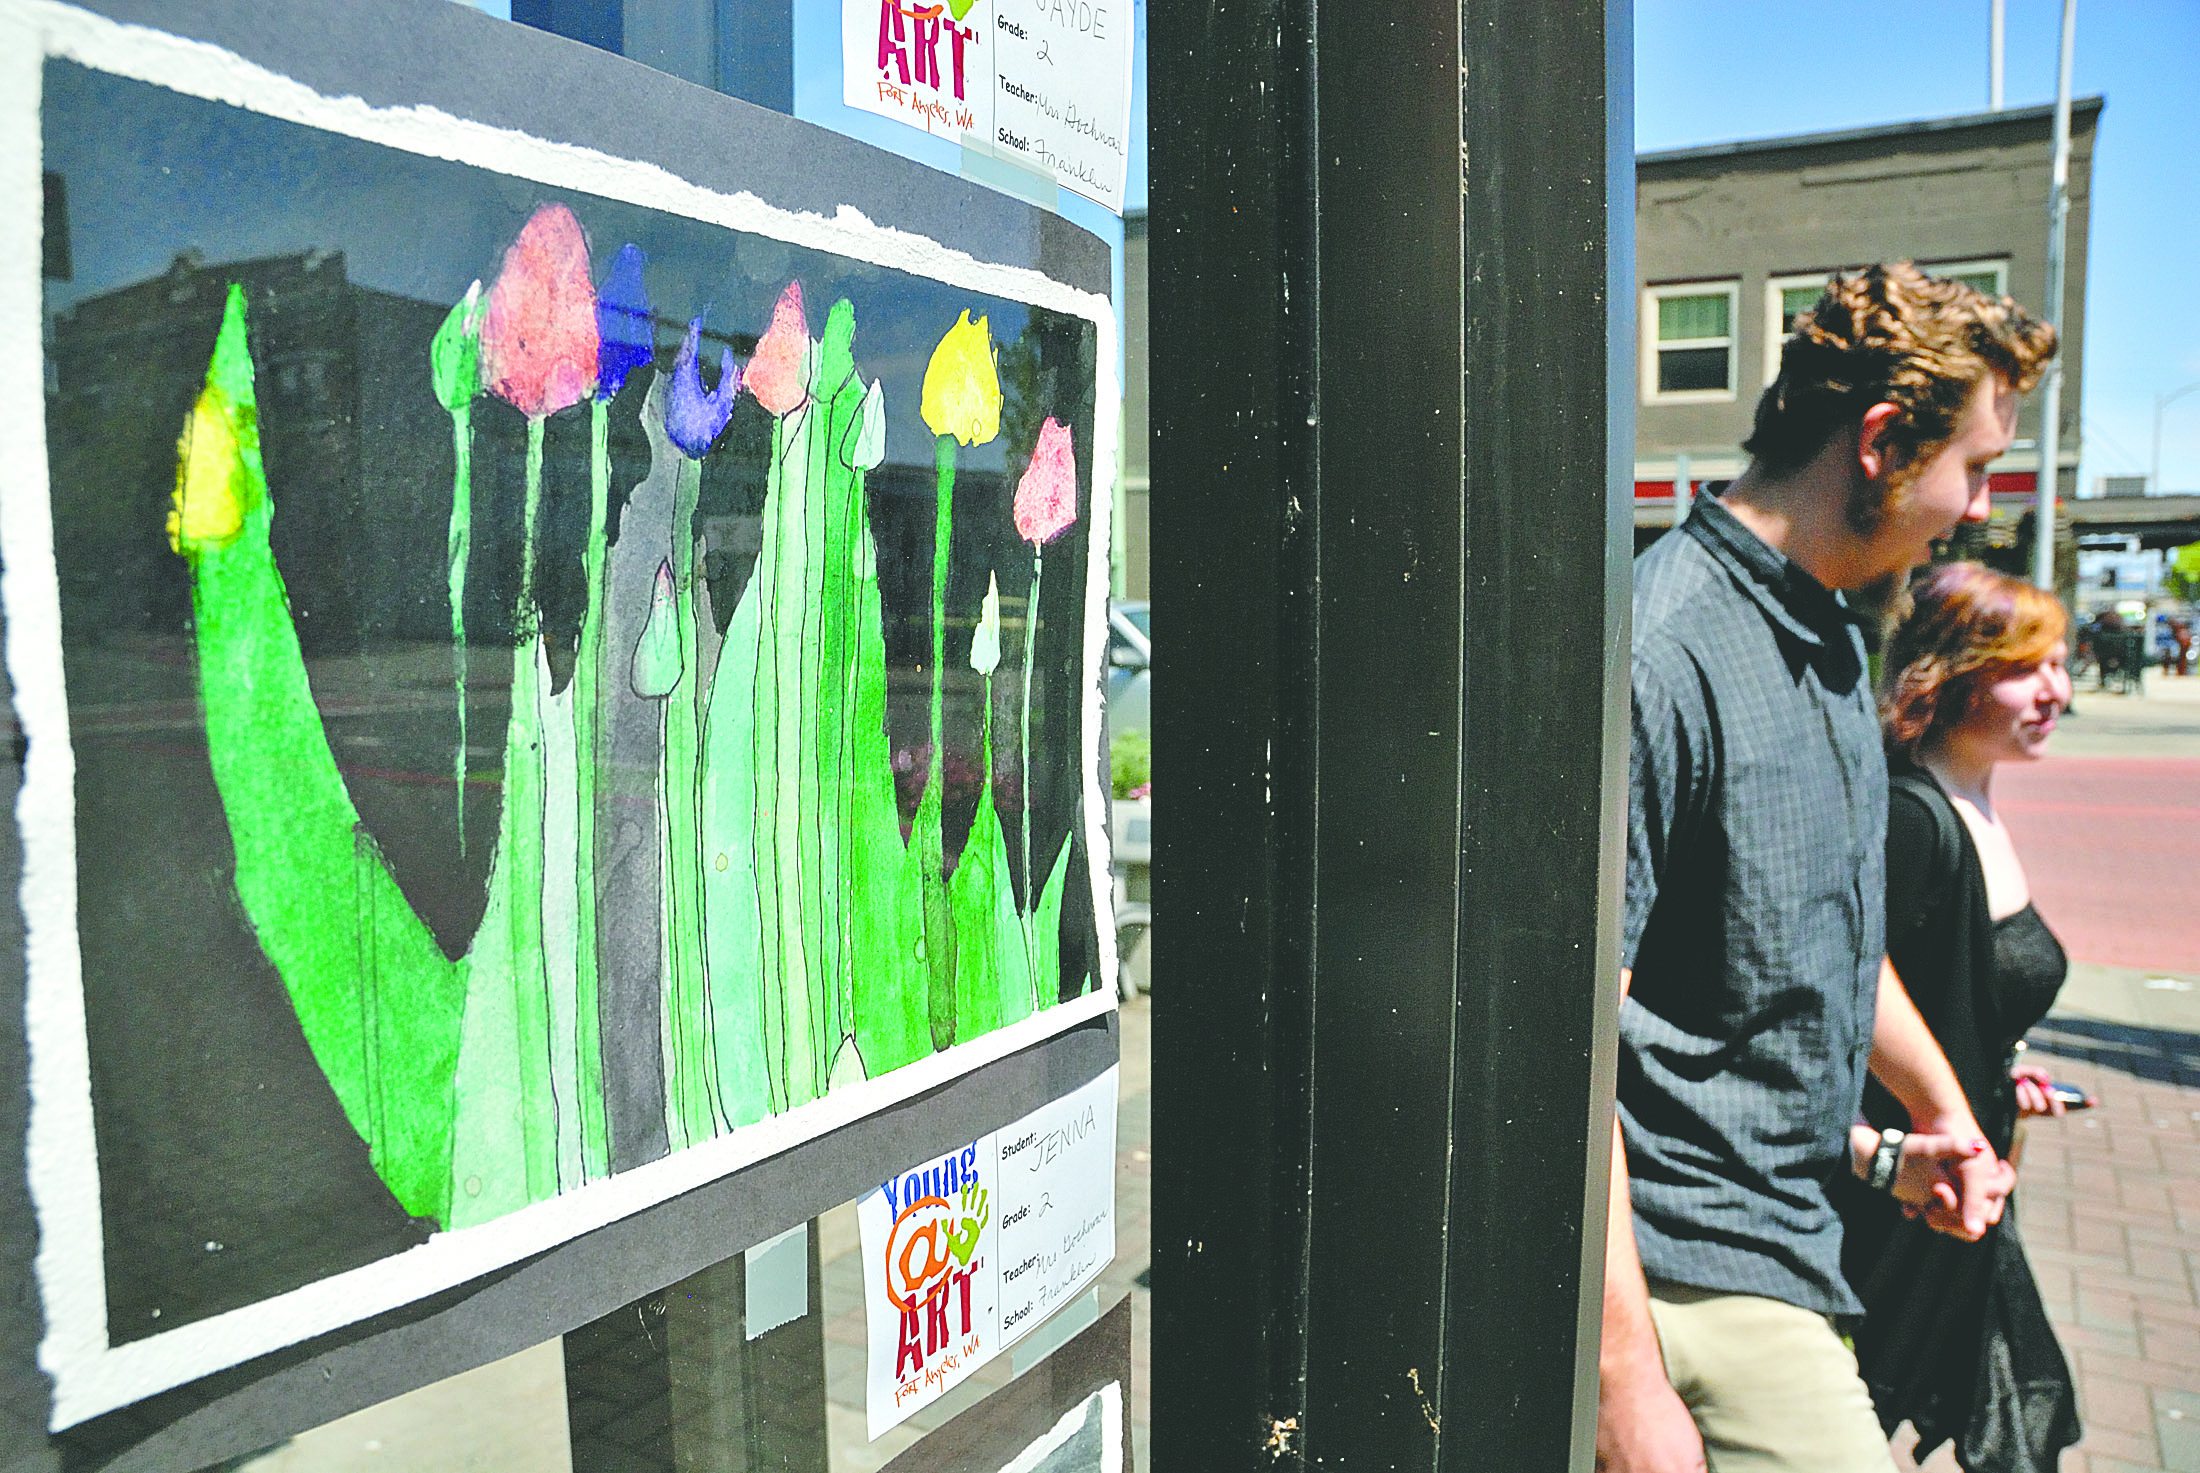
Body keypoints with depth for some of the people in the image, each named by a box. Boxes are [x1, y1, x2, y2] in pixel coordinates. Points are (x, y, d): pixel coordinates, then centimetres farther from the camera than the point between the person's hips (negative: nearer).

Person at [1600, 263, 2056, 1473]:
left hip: (1788, 1236, 9)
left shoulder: (1829, 638, 9)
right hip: (1695, 1275, -9)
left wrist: (1942, 1109, 27)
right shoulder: (1664, 654, -23)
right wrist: (1625, 1374, -23)